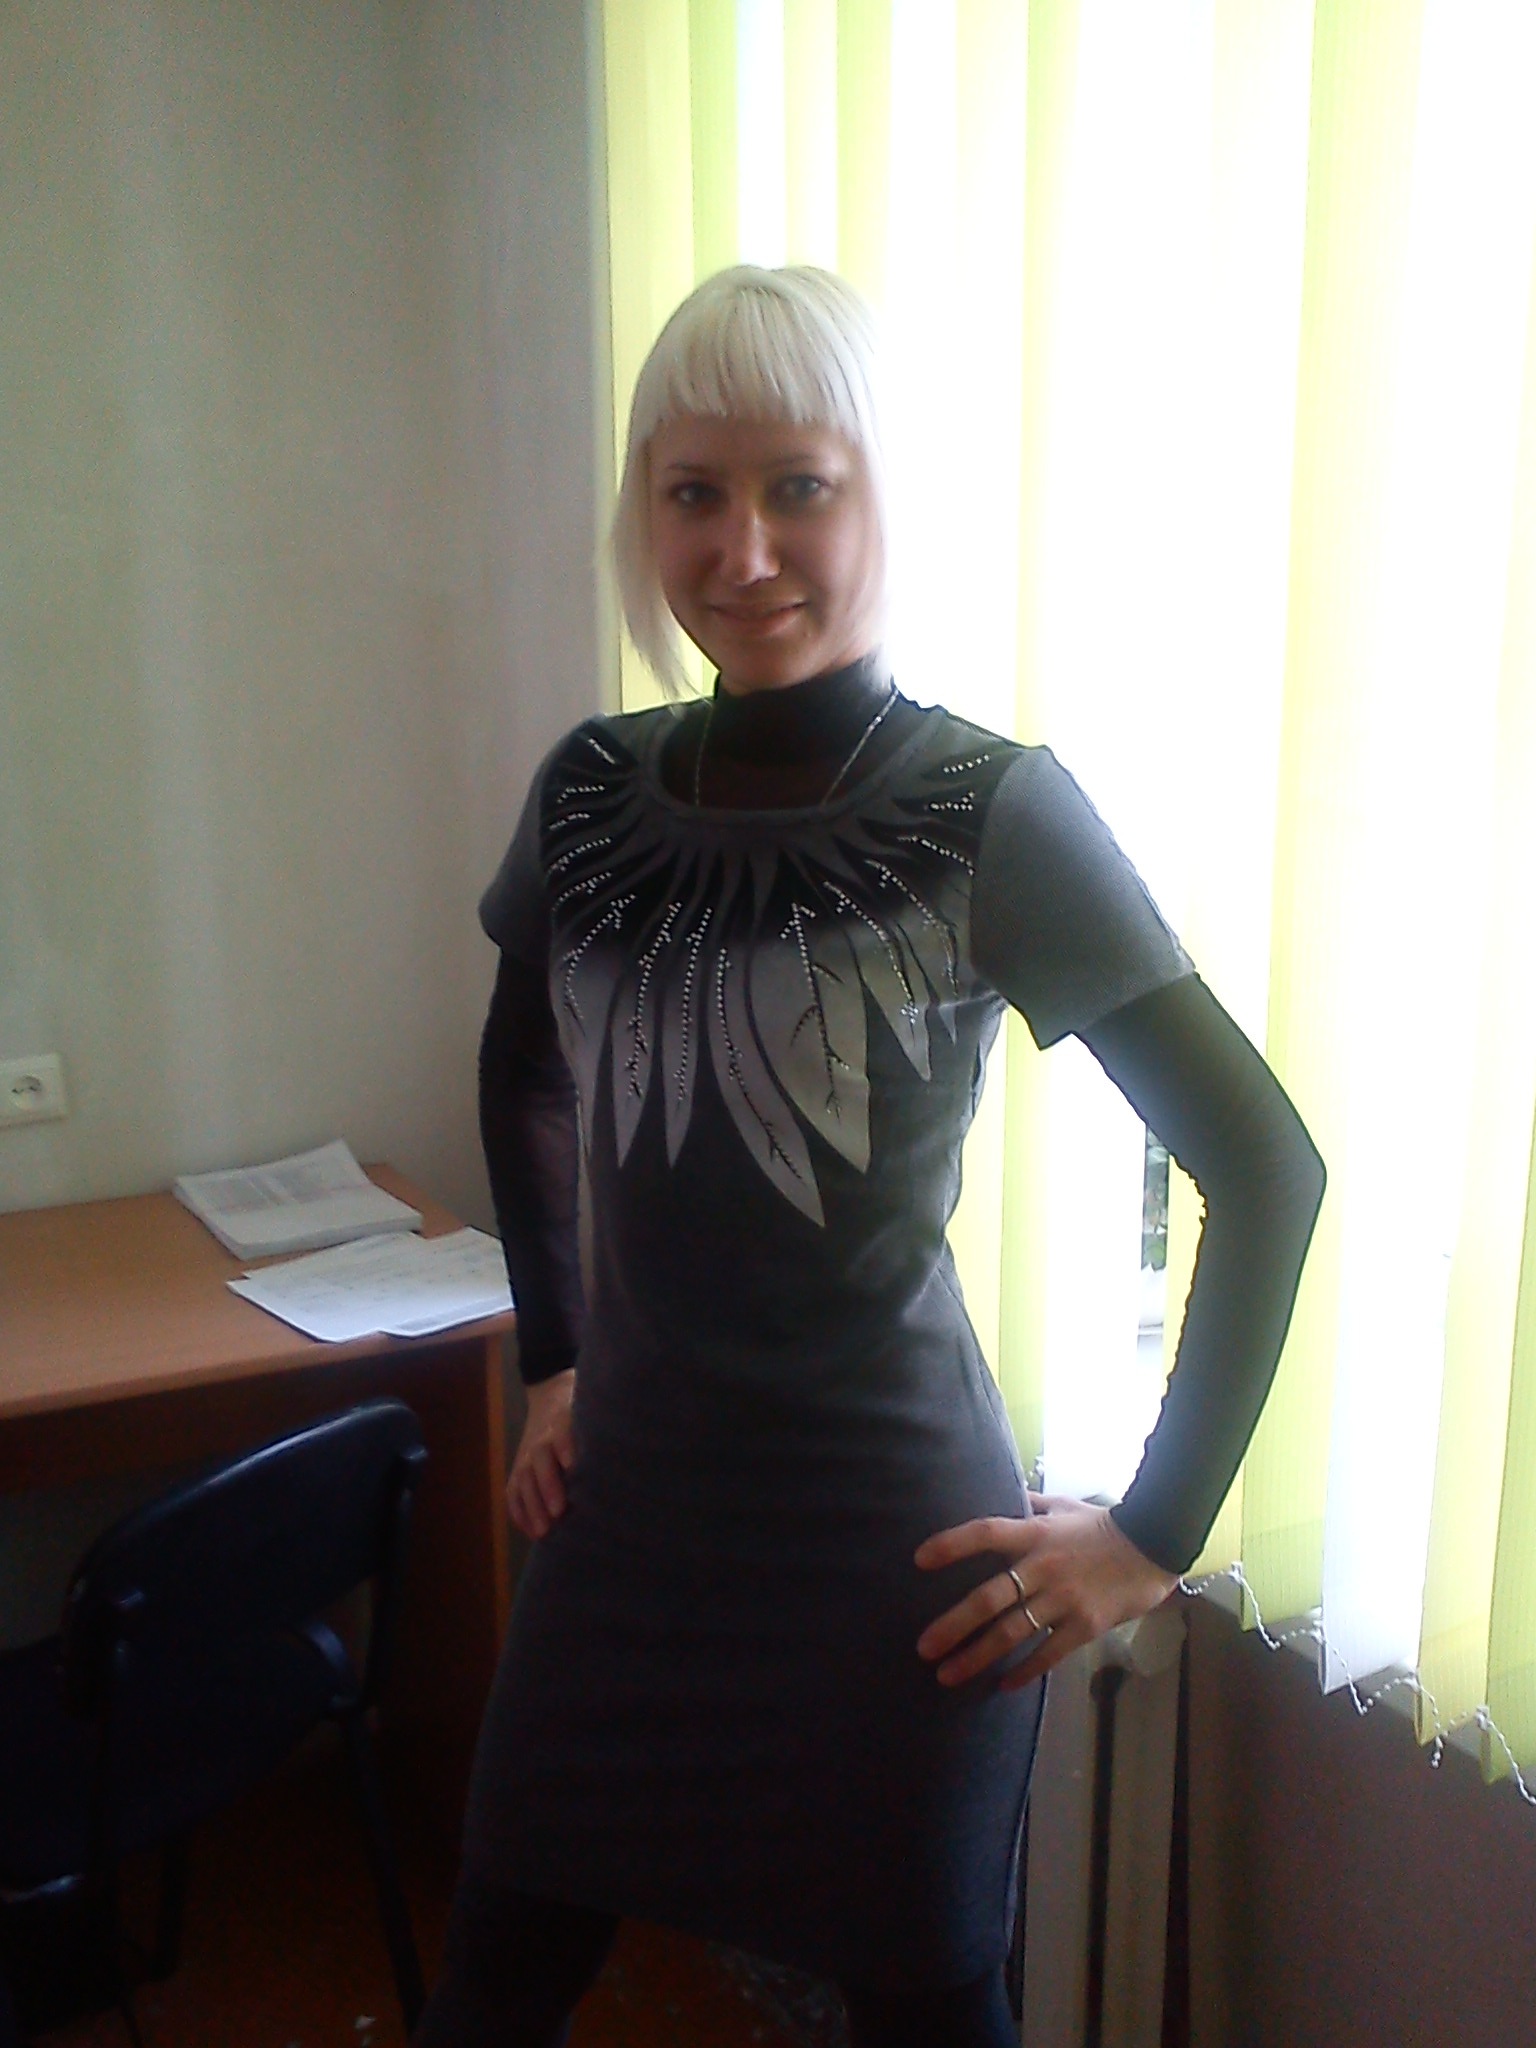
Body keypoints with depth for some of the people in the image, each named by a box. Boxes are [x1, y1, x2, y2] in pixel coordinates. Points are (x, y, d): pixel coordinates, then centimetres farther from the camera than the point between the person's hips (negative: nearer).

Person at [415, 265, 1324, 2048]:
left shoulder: (995, 813, -15)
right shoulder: (593, 792, -1)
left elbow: (1267, 1170, -13)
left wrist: (1153, 1535, -11)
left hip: (891, 1539, -4)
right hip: (628, 1505, 5)